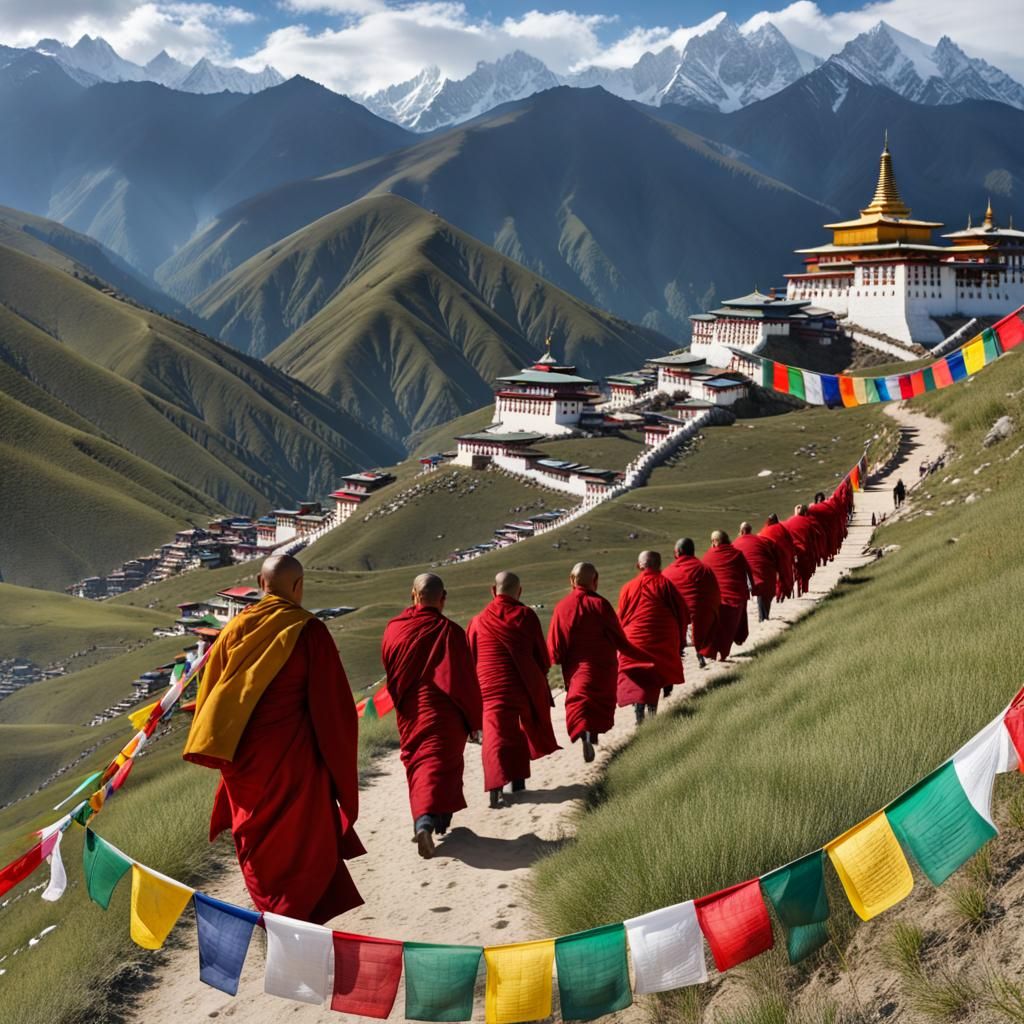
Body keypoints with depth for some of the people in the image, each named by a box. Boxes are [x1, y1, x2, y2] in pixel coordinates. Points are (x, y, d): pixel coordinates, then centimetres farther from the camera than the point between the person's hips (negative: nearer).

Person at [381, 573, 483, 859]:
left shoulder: (393, 629, -2)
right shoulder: (450, 632, -14)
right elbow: (466, 681, -9)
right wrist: (474, 719, 0)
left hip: (408, 714, 4)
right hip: (442, 713, -4)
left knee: (416, 764, 18)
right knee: (438, 763, -1)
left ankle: (423, 819, 22)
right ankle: (428, 821, -16)